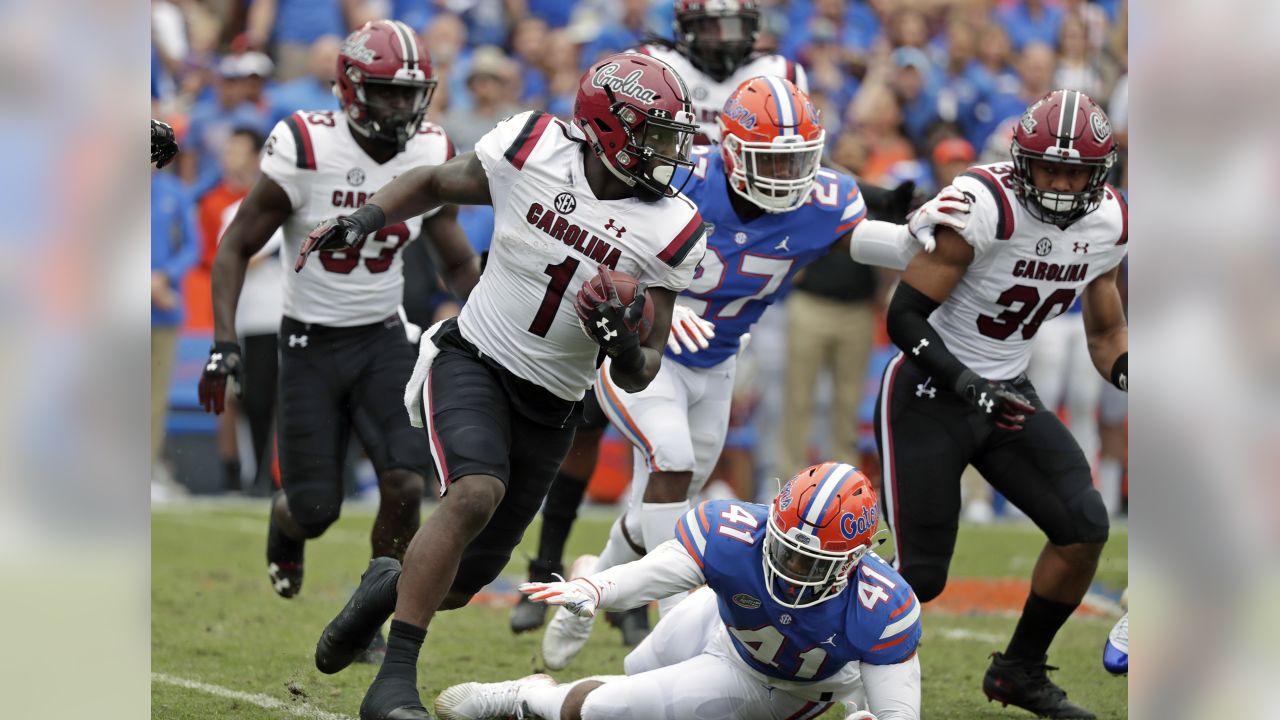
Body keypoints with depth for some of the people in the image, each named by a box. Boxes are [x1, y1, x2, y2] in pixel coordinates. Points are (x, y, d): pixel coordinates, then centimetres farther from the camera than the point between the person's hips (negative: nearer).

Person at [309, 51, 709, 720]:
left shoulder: (671, 233, -9)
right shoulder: (530, 150, -11)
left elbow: (638, 376, -4)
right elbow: (435, 183, 10)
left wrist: (625, 345, -26)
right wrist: (362, 219, -6)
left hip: (550, 410, 3)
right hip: (473, 361, -3)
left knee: (461, 583, 7)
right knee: (476, 493, -31)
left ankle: (391, 585, 44)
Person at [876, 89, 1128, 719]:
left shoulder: (1108, 224, -2)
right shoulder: (984, 206, -25)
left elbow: (1106, 333, 13)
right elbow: (905, 317, -21)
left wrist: (1130, 375, -9)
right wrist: (968, 385, -31)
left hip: (1007, 393, 7)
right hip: (929, 392, -6)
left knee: (1085, 528, -7)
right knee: (919, 577, -9)